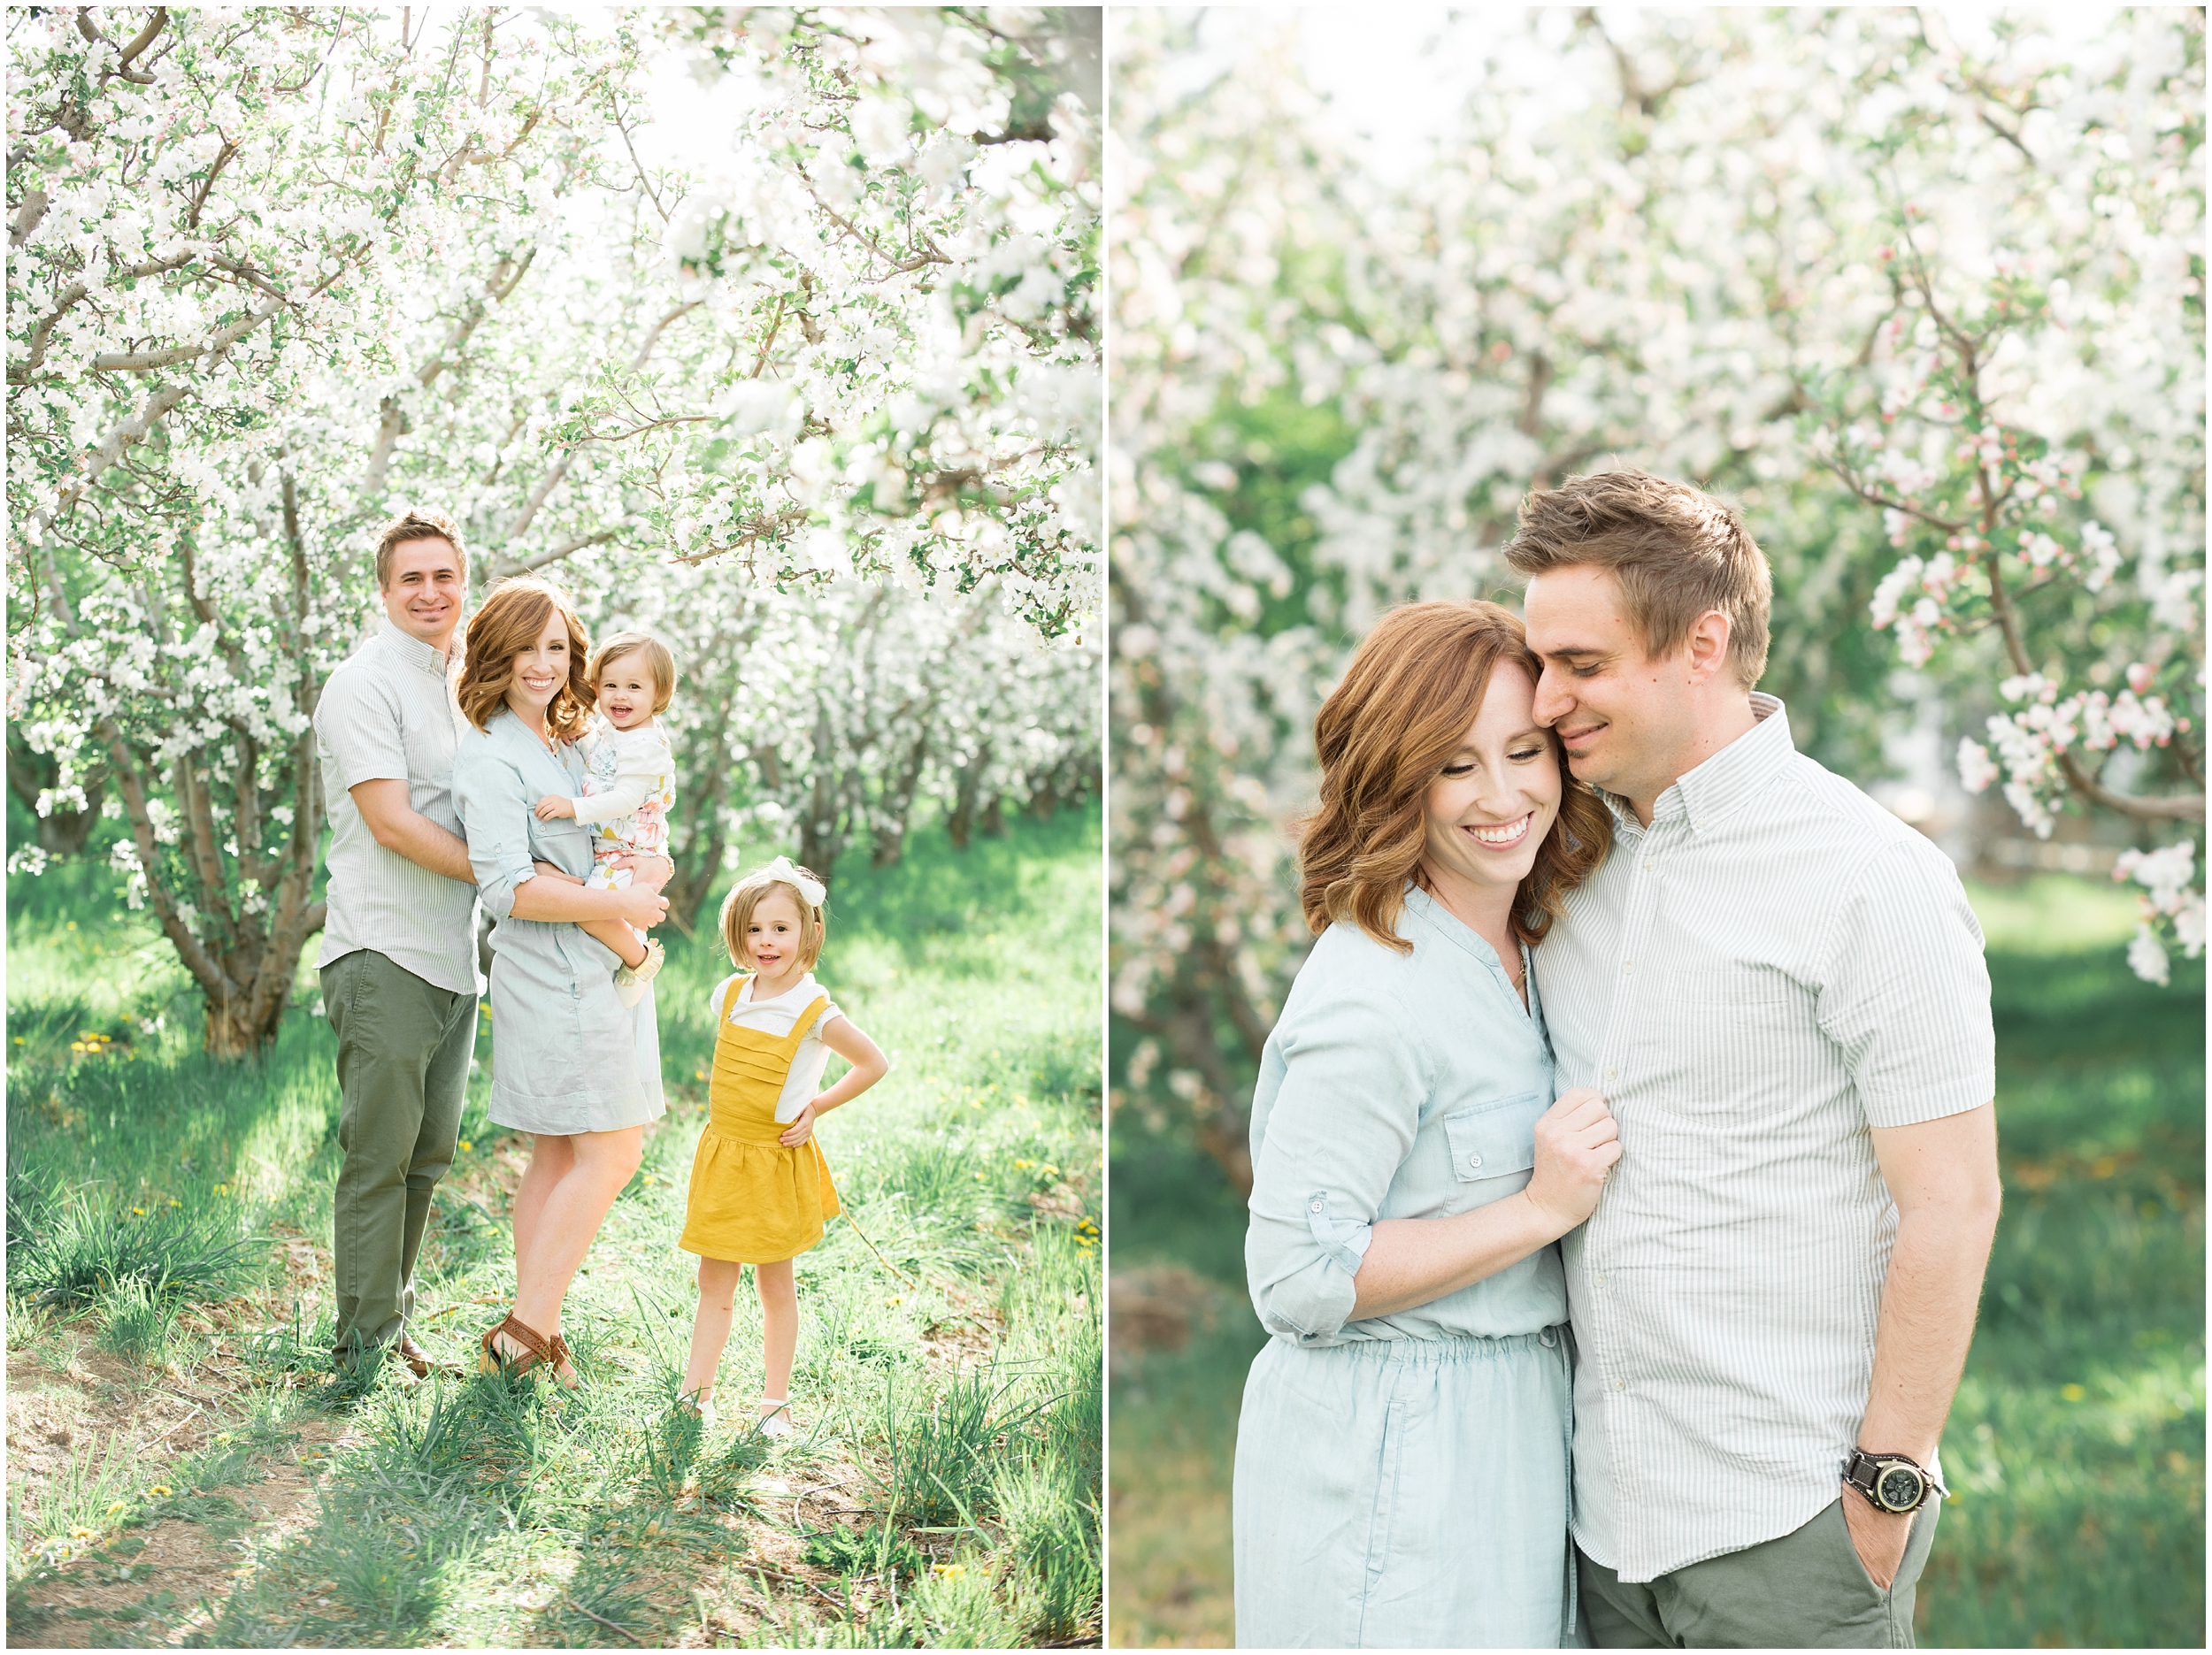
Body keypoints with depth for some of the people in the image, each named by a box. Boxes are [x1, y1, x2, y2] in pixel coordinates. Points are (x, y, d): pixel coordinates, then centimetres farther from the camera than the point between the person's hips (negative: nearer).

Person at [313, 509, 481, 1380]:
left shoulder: (459, 686, 18)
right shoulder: (364, 684, -8)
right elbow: (392, 823, -16)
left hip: (456, 956, 8)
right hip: (384, 953, -8)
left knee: (427, 1154, 12)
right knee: (380, 1154, -5)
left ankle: (394, 1323, 21)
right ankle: (366, 1347, 2)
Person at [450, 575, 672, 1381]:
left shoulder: (569, 748, 17)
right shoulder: (489, 757, -12)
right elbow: (509, 890, -21)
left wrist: (651, 872, -1)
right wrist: (620, 906, -17)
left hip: (600, 973, 9)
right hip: (555, 973, -9)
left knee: (557, 1157, 10)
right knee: (611, 1154, -9)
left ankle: (533, 1332, 15)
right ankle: (525, 1335, -6)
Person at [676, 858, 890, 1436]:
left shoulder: (814, 1011, -16)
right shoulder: (730, 995, 0)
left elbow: (875, 1064, -8)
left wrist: (816, 1107, -8)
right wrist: (735, 1105, 11)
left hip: (777, 1163, -4)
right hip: (721, 1153, 4)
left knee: (775, 1285, 7)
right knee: (713, 1283, 8)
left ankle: (776, 1401, 18)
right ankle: (695, 1394, 15)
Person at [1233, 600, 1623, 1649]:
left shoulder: (1526, 944, 6)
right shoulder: (1375, 993, -22)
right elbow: (1295, 1276, -22)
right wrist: (1542, 1208, -21)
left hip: (1509, 1409, 9)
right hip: (1387, 1453, -9)